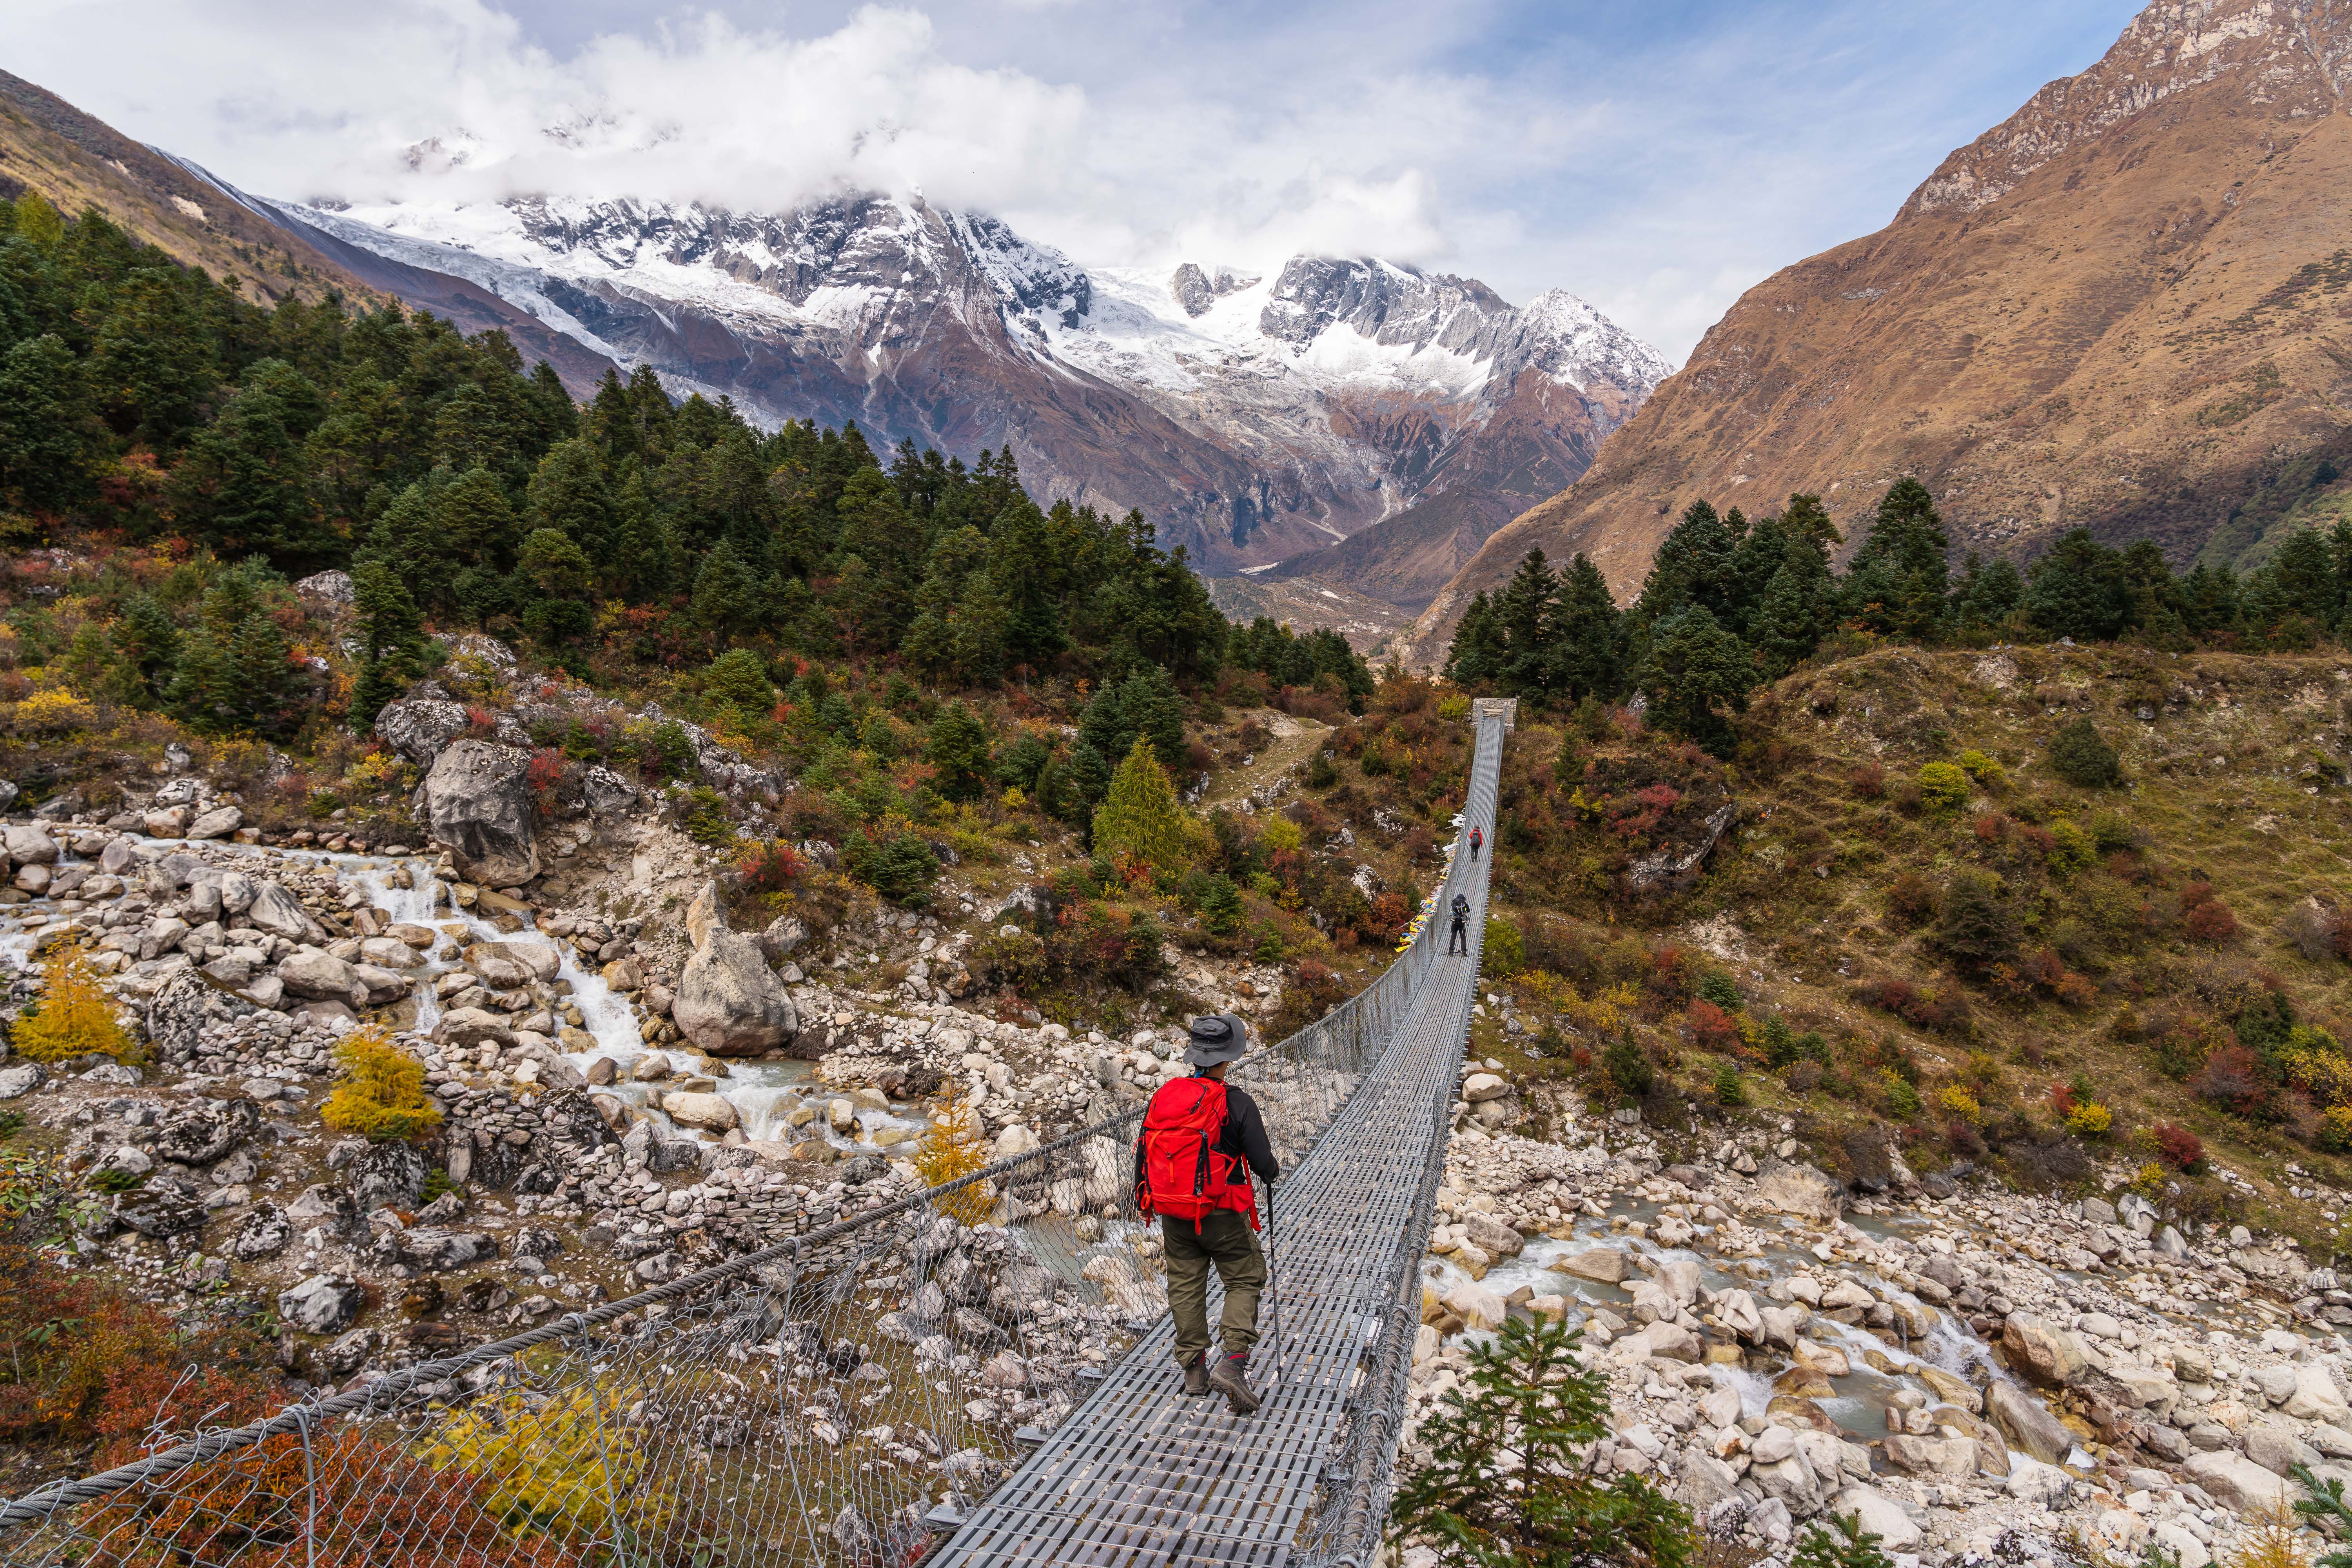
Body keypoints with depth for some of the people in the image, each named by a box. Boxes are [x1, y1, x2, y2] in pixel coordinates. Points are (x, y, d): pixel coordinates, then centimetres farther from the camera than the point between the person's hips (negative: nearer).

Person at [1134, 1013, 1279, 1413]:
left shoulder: (1165, 1095, -3)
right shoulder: (1238, 1105, -16)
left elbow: (1145, 1150, 5)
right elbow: (1264, 1166, -14)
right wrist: (1272, 1169, 11)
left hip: (1172, 1211, 4)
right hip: (1221, 1215, -4)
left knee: (1185, 1285, 16)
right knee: (1246, 1280, 9)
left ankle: (1193, 1369, 22)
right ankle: (1232, 1361, -6)